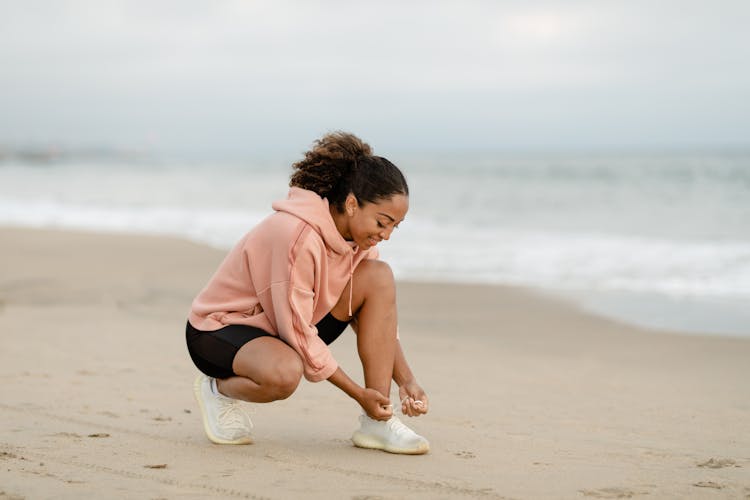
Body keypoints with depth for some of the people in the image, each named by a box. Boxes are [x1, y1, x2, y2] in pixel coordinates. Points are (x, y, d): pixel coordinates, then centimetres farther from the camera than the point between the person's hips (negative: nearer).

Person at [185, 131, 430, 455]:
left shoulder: (357, 236, -5)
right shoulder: (298, 236, -30)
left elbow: (380, 319, 3)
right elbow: (297, 333, -27)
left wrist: (407, 381, -11)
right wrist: (359, 394, -22)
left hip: (290, 329, 8)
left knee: (379, 277, -13)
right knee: (284, 373, -43)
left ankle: (377, 423, -13)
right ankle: (219, 388, -5)